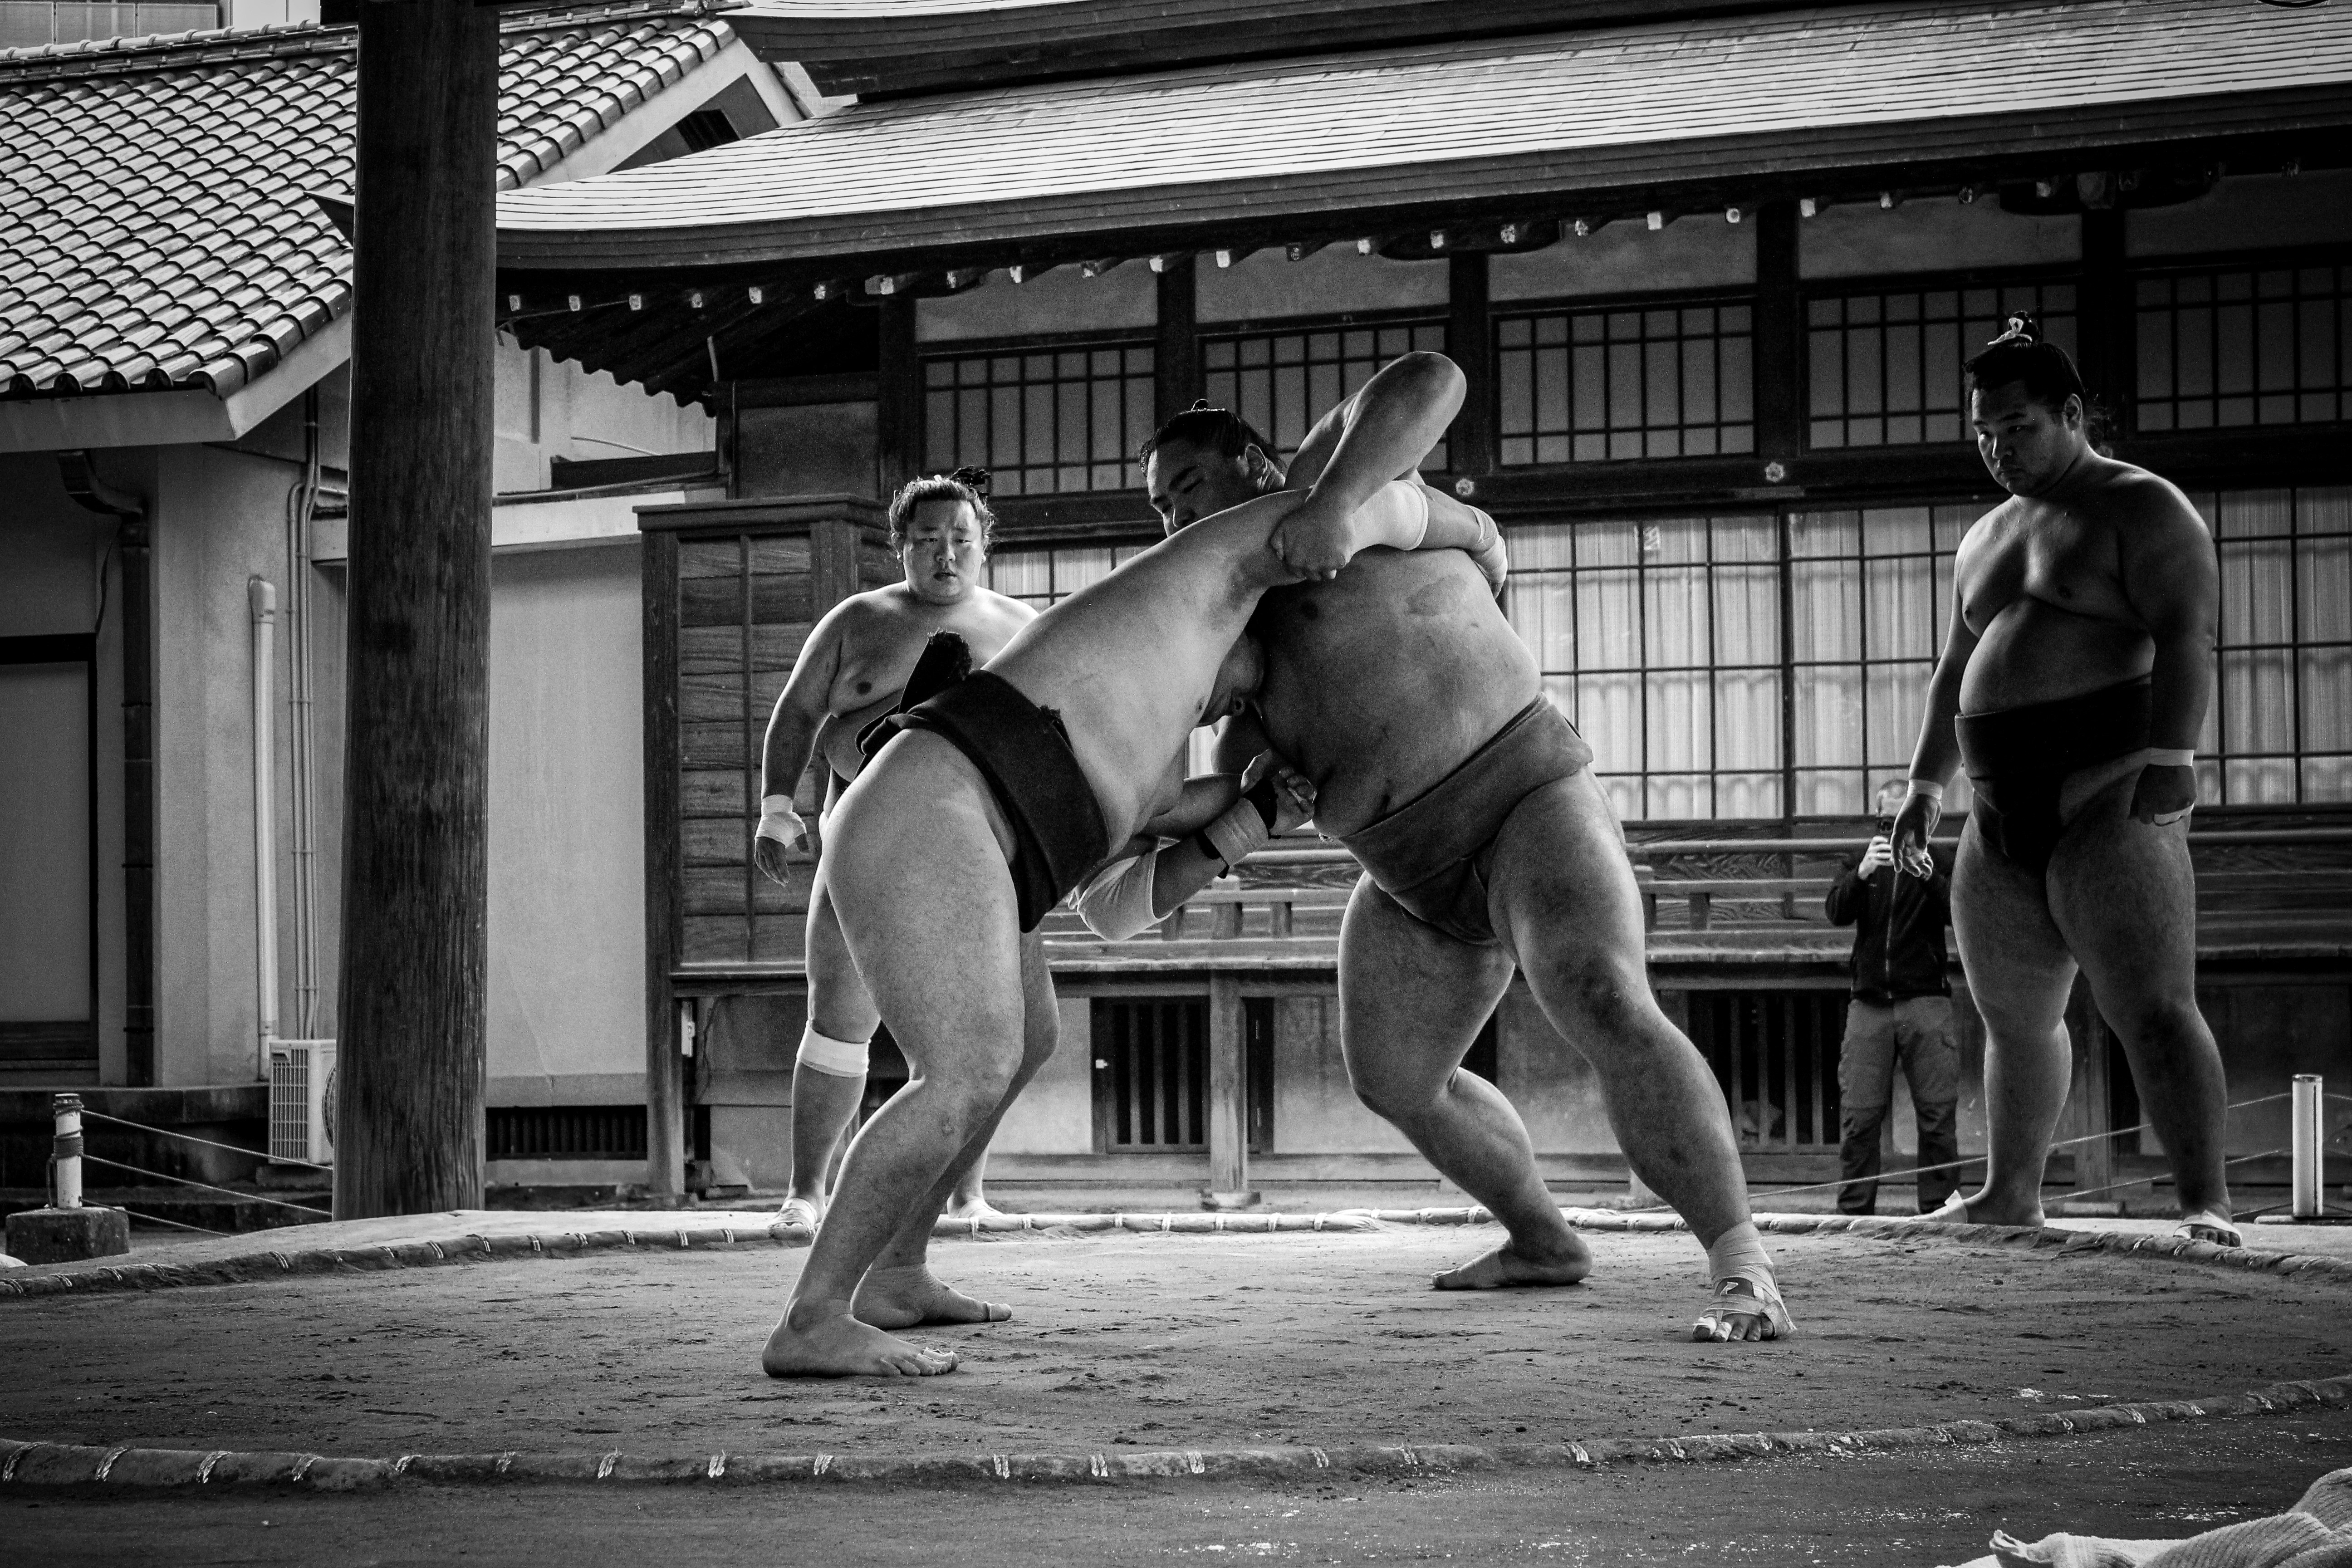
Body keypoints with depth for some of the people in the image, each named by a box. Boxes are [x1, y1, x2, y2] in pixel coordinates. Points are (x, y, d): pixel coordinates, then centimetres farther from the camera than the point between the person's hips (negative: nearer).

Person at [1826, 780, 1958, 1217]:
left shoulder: (1936, 859, 7)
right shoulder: (1863, 860, 13)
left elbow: (1955, 912, -7)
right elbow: (1837, 913, -1)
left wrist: (1924, 871, -21)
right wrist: (1862, 873, -18)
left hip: (1924, 1000, -2)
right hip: (1869, 1001, 2)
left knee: (1937, 1112, -4)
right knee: (1858, 1114, -3)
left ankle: (1938, 1209, 2)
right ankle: (1854, 1211, 1)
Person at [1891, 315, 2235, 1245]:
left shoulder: (2142, 509, -2)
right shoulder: (1986, 537, 22)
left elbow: (2185, 637, -14)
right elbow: (1956, 672, 29)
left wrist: (2167, 760, -25)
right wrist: (1926, 784, 23)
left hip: (2109, 799, -8)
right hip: (2005, 818, 8)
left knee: (2152, 1009, -16)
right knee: (2014, 1019, 14)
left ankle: (2205, 1203, -21)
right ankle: (2010, 1194, 25)